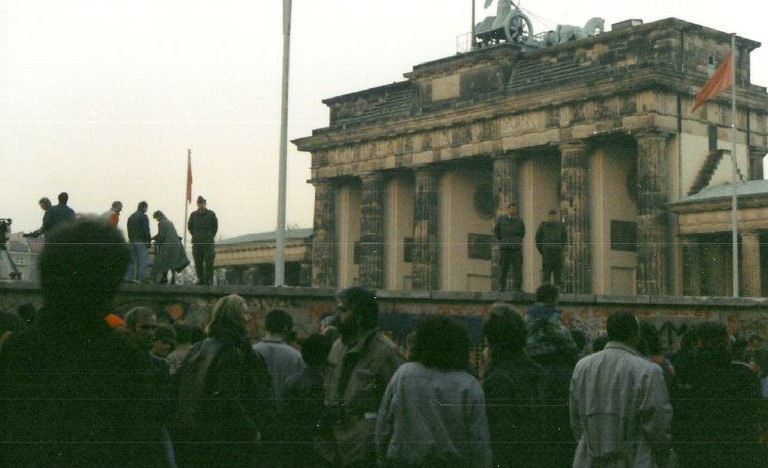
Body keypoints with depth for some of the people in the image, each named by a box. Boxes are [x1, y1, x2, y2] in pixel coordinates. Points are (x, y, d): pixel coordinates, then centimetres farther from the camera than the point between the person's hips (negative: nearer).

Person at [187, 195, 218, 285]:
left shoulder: (211, 214, 3)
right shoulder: (193, 215, 9)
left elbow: (215, 226, 9)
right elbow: (190, 226, 20)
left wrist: (211, 237, 5)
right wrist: (195, 236, 12)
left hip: (208, 242, -2)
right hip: (197, 242, 2)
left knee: (209, 261, -8)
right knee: (198, 262, 1)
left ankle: (209, 279, -5)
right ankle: (200, 279, 7)